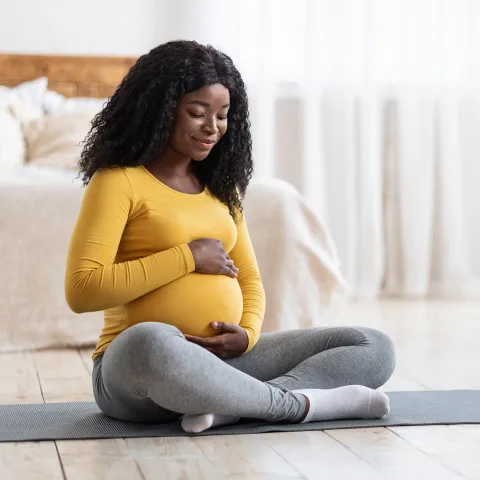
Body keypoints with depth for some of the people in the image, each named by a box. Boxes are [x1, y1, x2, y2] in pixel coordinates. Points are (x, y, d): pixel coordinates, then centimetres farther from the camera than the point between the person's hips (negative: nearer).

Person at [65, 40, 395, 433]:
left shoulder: (221, 187, 17)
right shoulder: (118, 181, -3)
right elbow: (81, 291, -14)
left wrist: (248, 333, -3)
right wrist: (188, 257, -12)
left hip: (225, 360, 7)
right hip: (135, 368, -6)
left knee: (375, 348, -7)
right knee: (151, 343, -44)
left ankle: (233, 406, -28)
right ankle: (300, 403, -23)